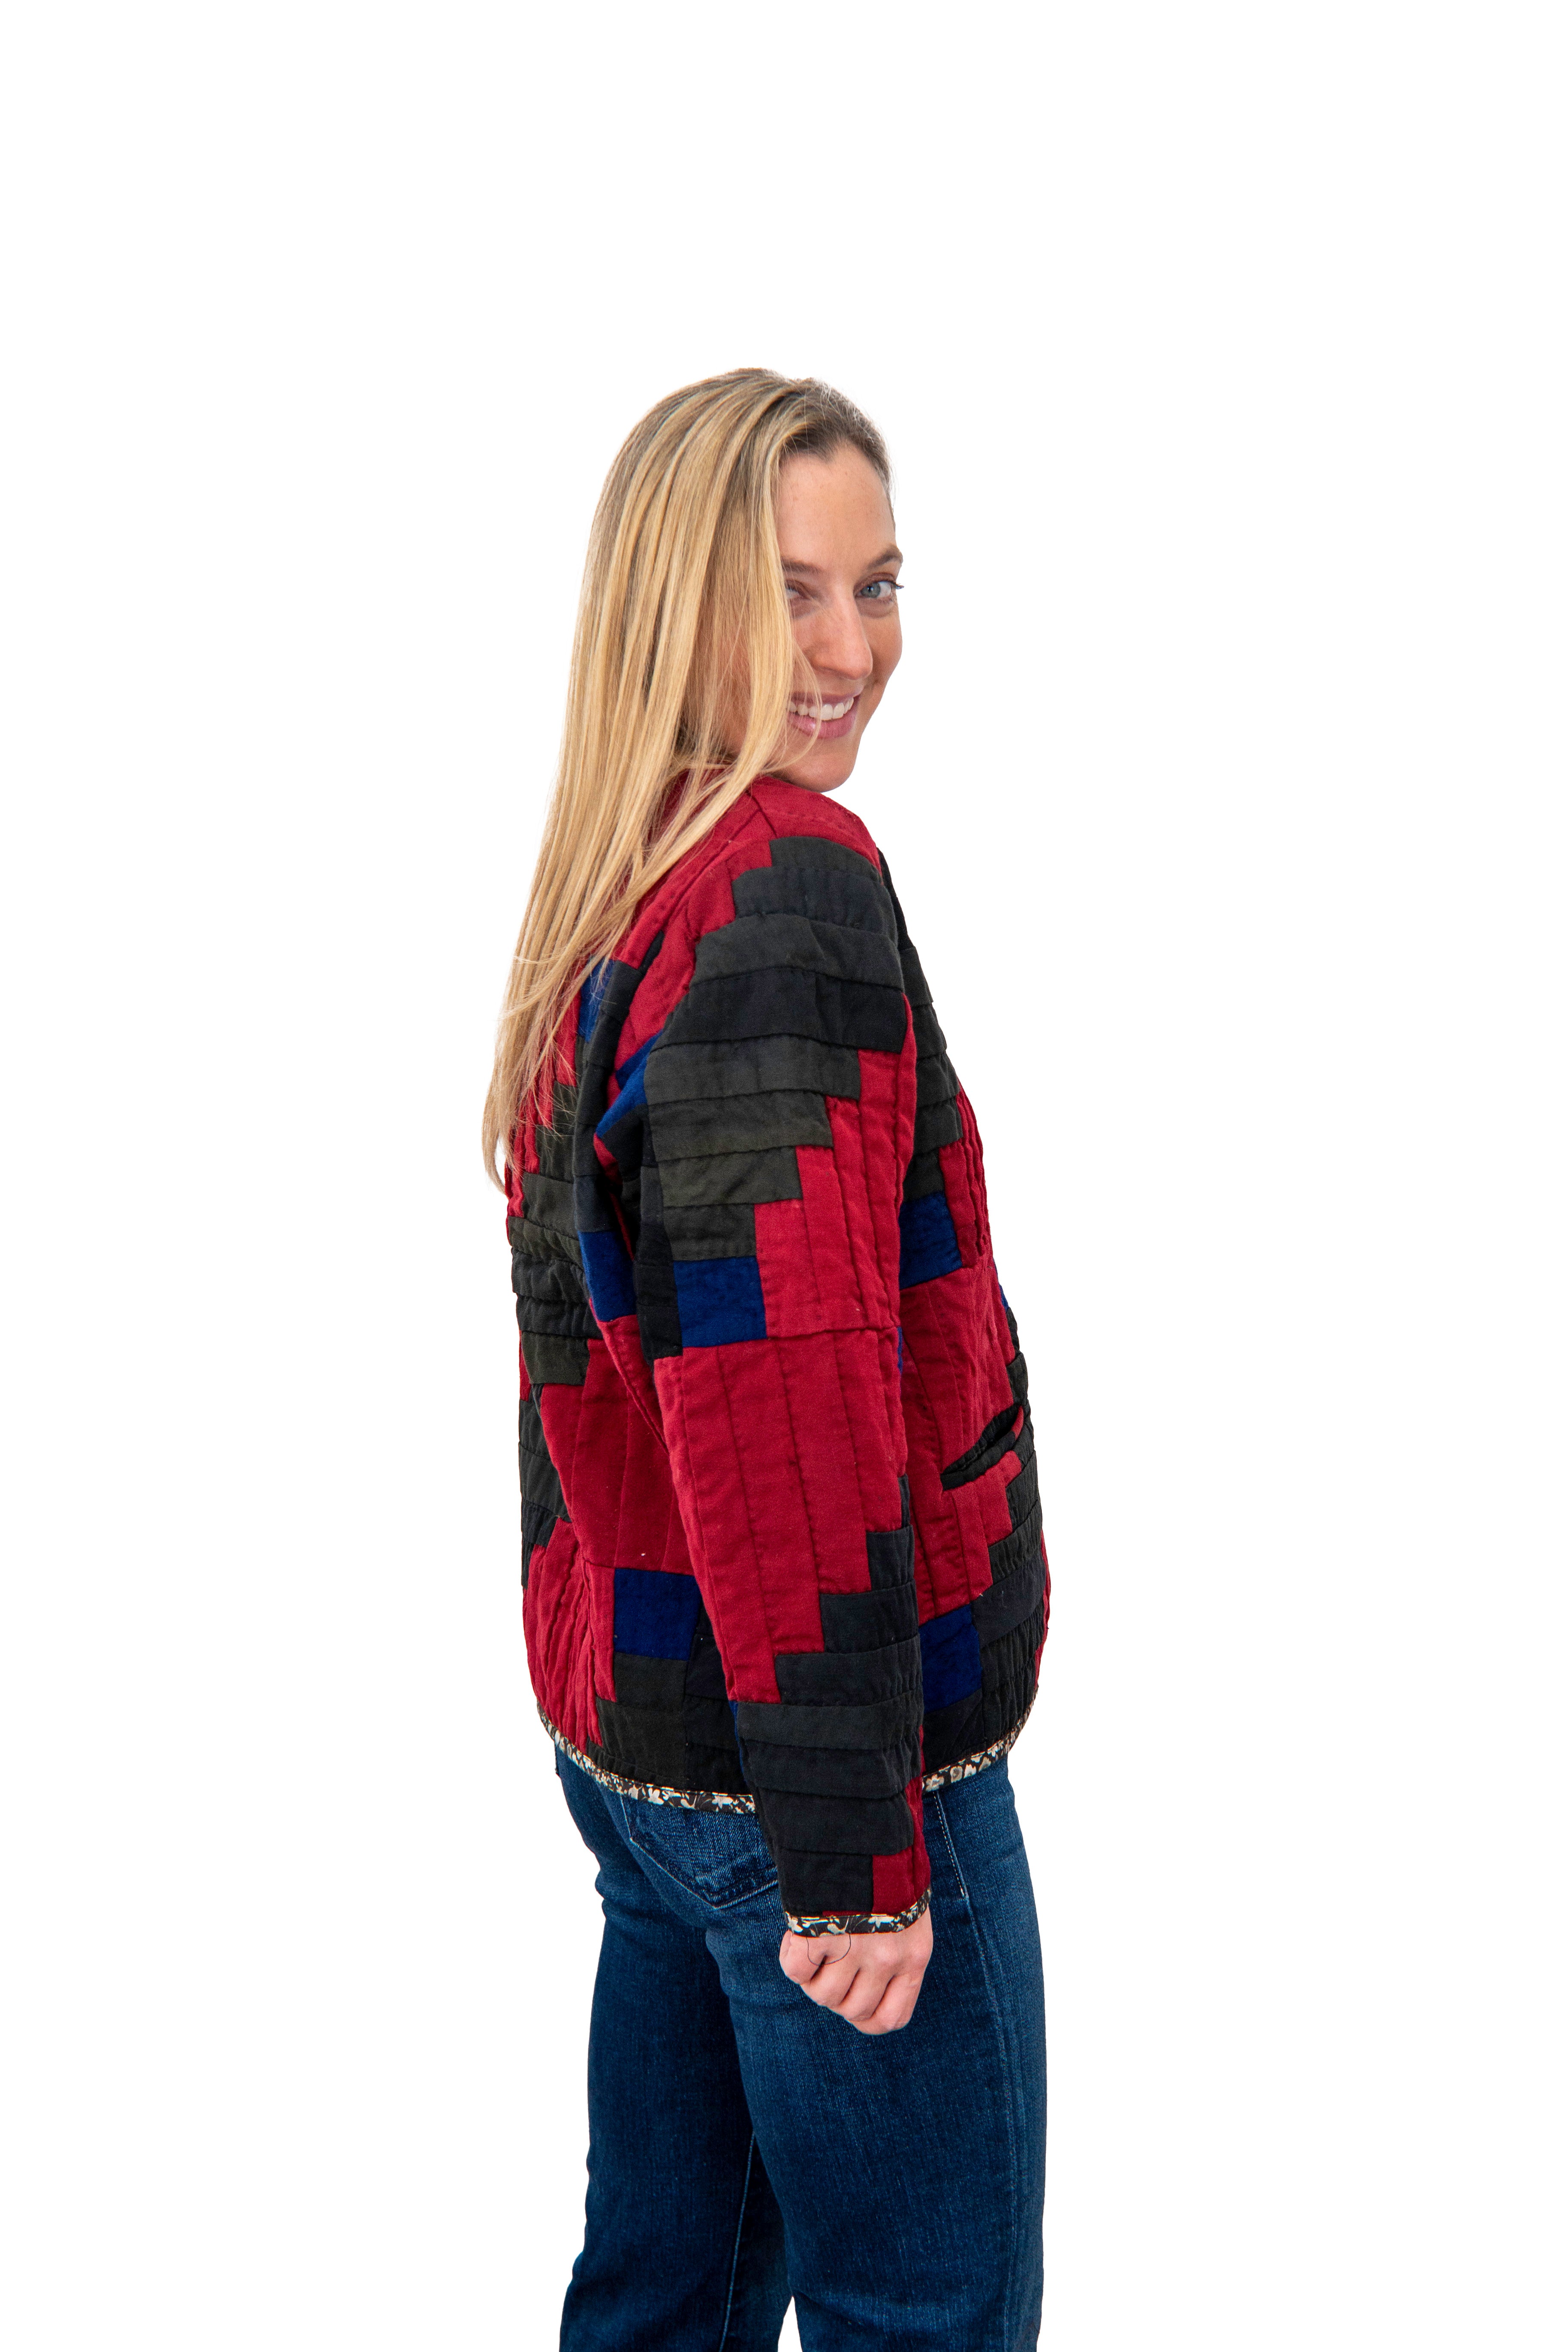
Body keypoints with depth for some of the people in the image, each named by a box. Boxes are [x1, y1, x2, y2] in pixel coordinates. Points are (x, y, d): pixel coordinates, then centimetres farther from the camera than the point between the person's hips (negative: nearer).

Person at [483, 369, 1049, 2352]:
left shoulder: (601, 900, 8)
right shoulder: (792, 884, -19)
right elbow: (785, 1380, -26)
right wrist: (852, 1837, -22)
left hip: (629, 1729, 9)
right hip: (794, 1747, -8)